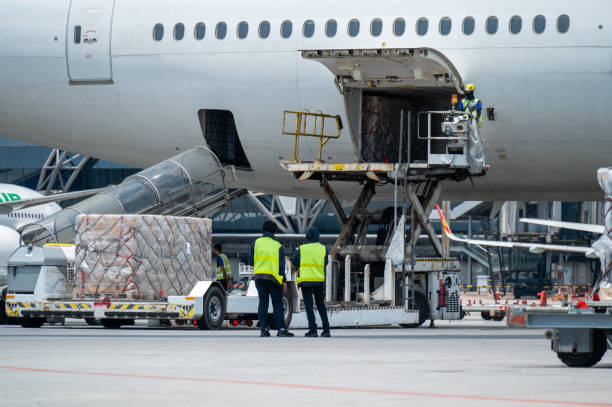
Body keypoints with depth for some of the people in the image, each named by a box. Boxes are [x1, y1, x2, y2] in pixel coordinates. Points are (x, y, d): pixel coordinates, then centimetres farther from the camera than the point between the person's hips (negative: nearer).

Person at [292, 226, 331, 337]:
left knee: (309, 306, 0)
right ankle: (326, 330, 8)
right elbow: (325, 263, 8)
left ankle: (313, 329, -10)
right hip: (319, 281, 3)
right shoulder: (323, 249, 2)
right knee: (321, 305, 14)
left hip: (306, 281, -3)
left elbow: (294, 262, 4)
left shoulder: (302, 249, -3)